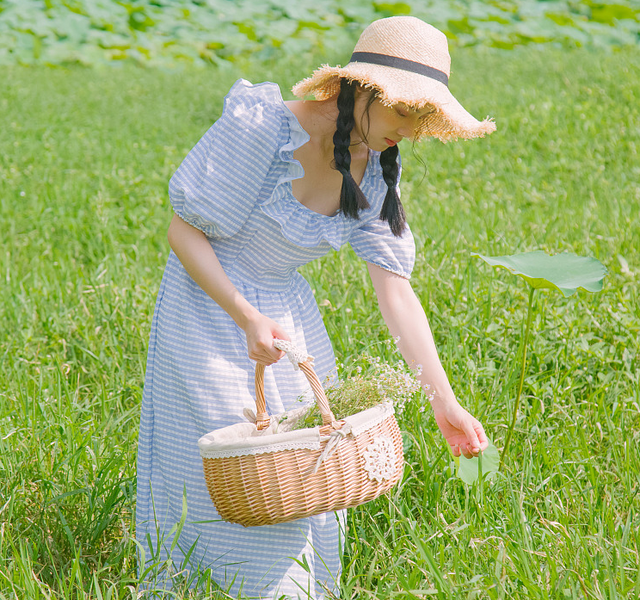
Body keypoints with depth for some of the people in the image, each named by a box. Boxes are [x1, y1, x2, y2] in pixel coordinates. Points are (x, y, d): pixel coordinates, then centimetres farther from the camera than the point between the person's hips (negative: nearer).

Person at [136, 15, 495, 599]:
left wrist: (445, 401, -14)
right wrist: (247, 319, -27)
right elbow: (183, 230, -18)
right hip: (209, 309, -6)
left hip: (286, 313, 6)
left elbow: (395, 290, -8)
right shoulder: (259, 127, -25)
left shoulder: (376, 171, -7)